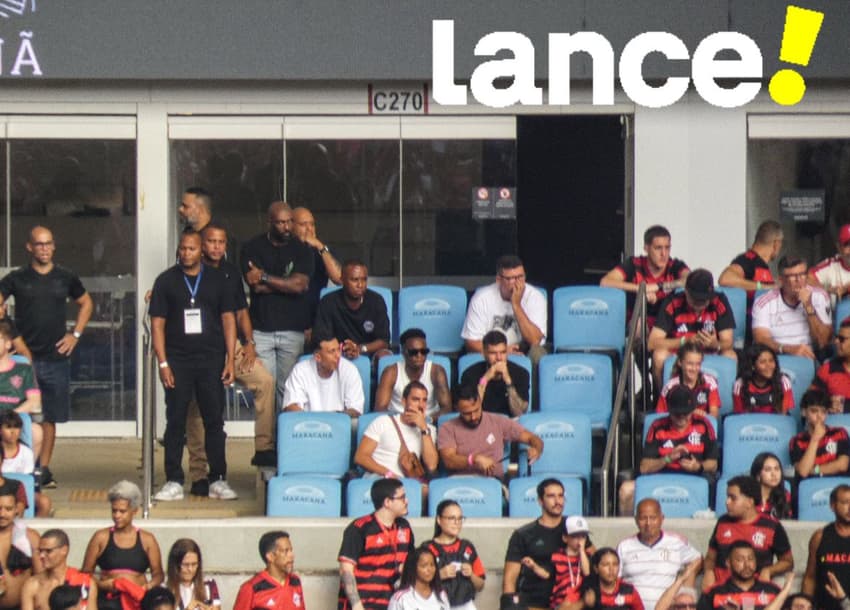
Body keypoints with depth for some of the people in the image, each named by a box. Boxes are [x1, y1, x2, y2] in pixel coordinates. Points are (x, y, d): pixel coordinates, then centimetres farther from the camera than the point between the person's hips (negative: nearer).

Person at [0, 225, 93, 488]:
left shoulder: (66, 278, 8)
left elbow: (86, 303, 21)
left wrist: (75, 334, 10)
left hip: (56, 358, 2)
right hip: (24, 358, -2)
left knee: (50, 417, 6)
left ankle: (44, 468, 13)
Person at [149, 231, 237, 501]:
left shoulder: (217, 279, 7)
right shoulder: (166, 281, 5)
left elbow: (228, 319, 8)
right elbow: (157, 324, 3)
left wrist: (231, 359, 0)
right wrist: (163, 363, -5)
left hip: (211, 362, 1)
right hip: (178, 362, -1)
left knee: (214, 421, 2)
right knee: (175, 422, 1)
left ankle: (218, 480, 8)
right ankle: (173, 482, 4)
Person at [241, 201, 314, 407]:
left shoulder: (301, 249, 6)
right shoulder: (253, 248, 5)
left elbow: (299, 285, -8)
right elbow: (256, 286, -7)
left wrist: (265, 278, -6)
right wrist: (287, 284, -6)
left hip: (293, 330, 1)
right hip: (261, 330, -1)